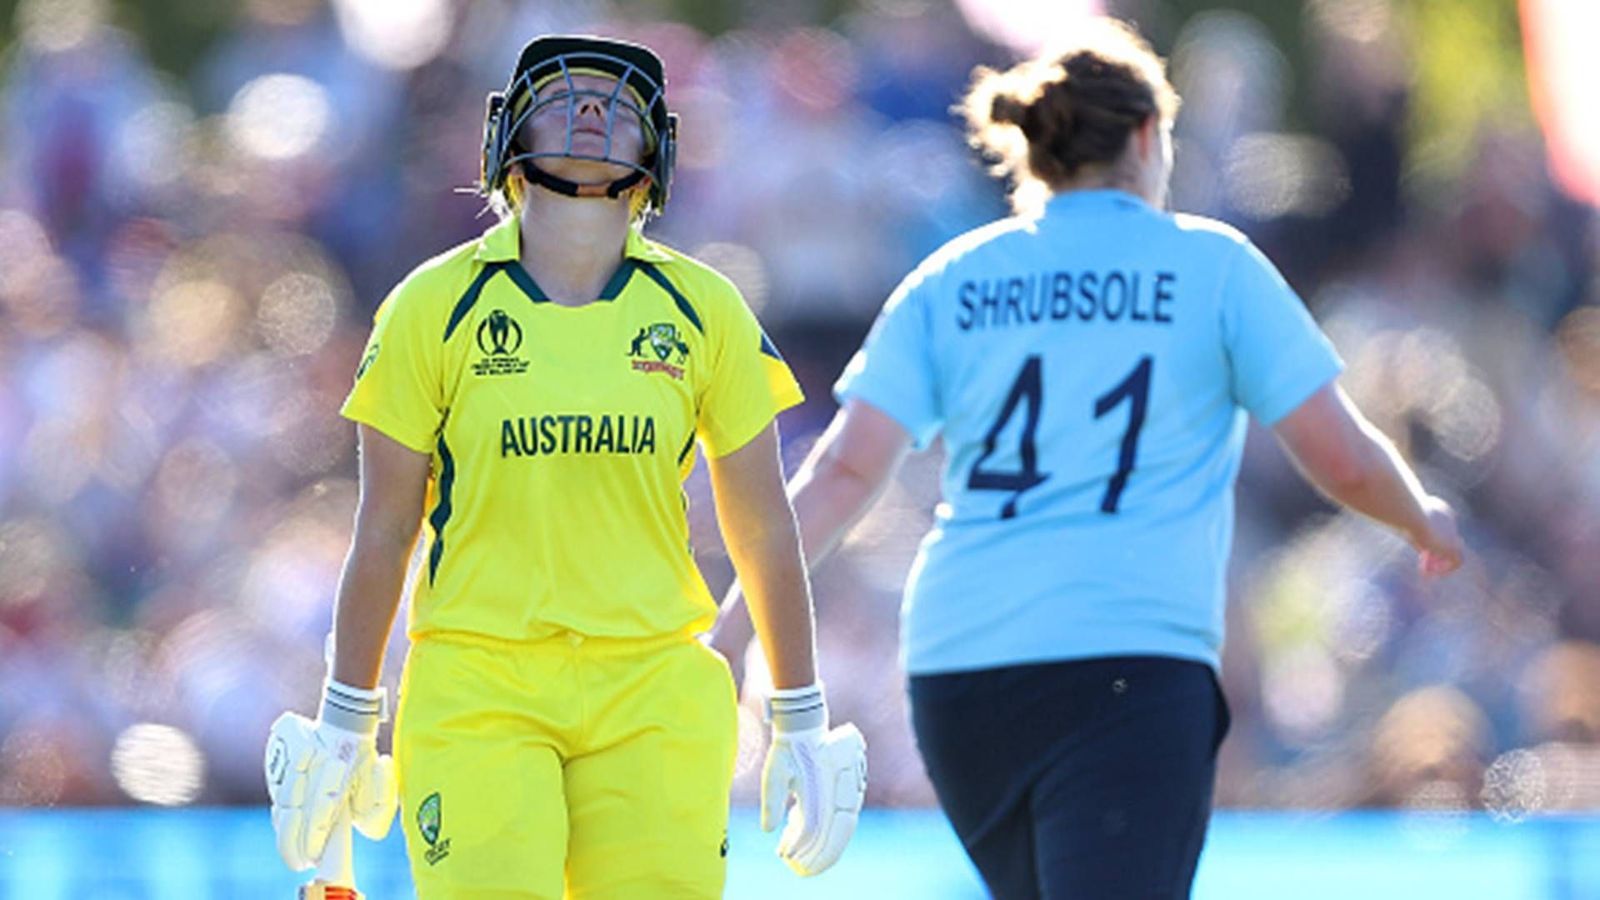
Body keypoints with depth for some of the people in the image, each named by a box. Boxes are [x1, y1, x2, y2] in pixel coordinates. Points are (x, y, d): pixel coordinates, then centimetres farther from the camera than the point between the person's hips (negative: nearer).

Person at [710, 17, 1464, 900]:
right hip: (1133, 660, -4)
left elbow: (844, 468, 2)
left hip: (954, 669, 5)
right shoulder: (1214, 265, 5)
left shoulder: (949, 280, 12)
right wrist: (1423, 521, 25)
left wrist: (729, 627, 1)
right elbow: (1343, 460, 4)